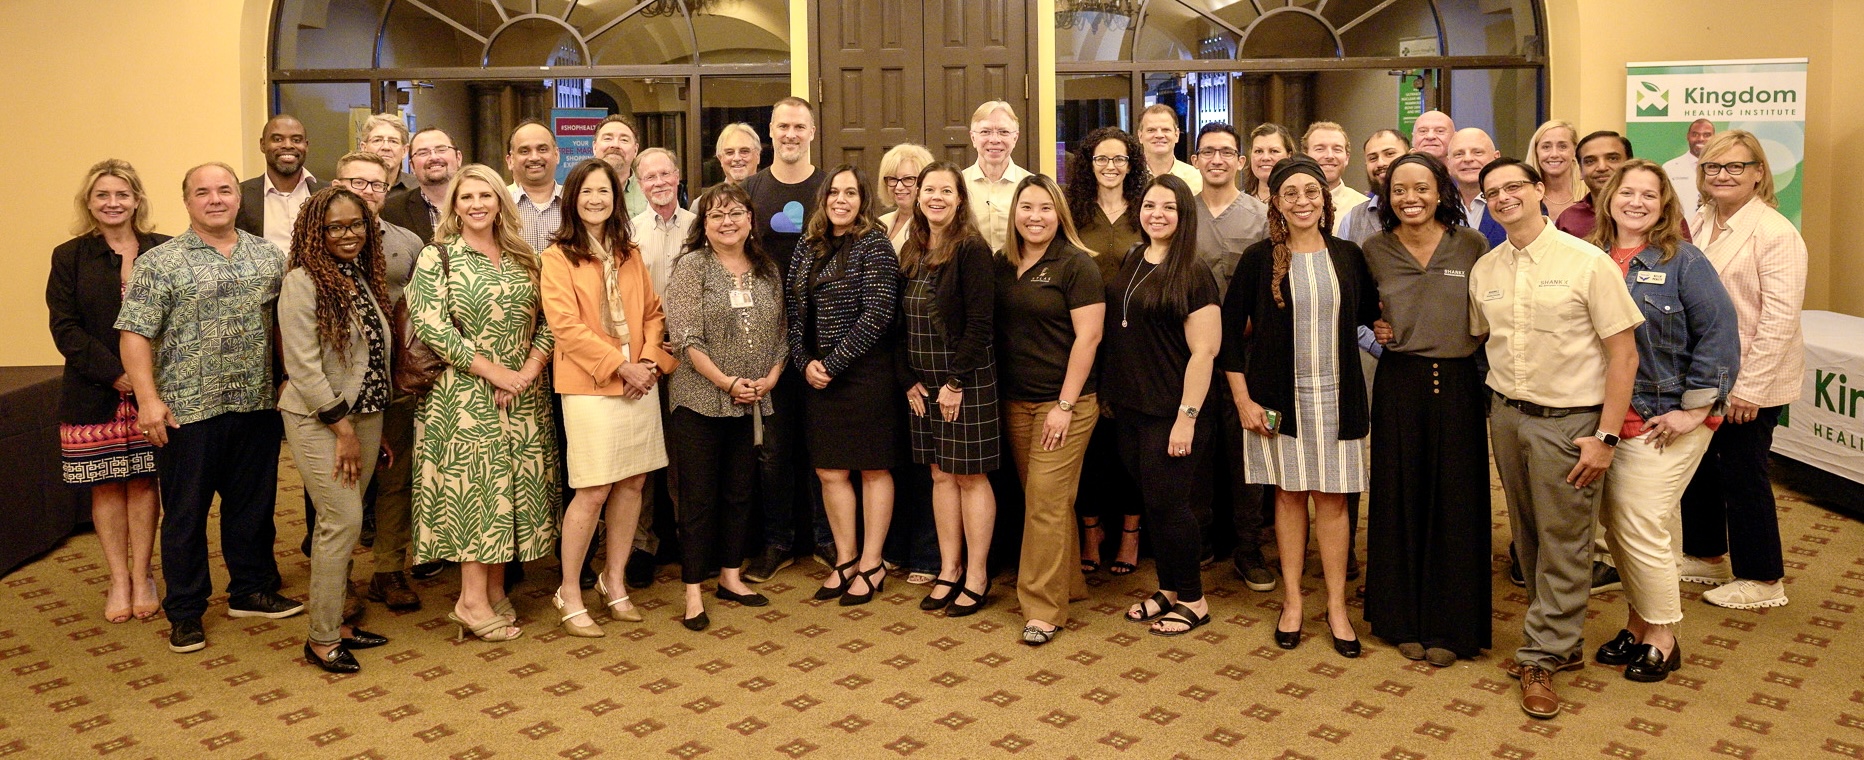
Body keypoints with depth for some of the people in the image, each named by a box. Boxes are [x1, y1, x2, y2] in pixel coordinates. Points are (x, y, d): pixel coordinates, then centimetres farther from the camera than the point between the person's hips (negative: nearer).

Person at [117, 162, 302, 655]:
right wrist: (148, 399, -16)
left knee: (254, 504, 14)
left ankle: (251, 590, 30)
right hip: (188, 410, -4)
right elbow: (134, 335, -8)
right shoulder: (159, 262, -4)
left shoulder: (268, 256, 8)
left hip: (256, 405, 4)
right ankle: (185, 612, 18)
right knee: (186, 513, 6)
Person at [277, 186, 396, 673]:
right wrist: (342, 427, -15)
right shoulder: (303, 281, -12)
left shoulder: (365, 277, 10)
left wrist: (374, 427, 11)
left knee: (340, 523, 11)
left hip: (365, 416, 7)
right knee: (344, 522, -8)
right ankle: (321, 640, 3)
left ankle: (335, 621, 21)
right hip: (318, 419, -6)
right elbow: (303, 365, -16)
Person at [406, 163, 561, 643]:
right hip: (464, 394, -4)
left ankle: (496, 589, 16)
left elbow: (547, 321, 8)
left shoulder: (523, 259, 11)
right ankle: (473, 599, 1)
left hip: (522, 395, 5)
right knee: (474, 485, -5)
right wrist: (494, 371, -15)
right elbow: (432, 328, -12)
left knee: (514, 486, 6)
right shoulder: (437, 257, -3)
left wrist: (529, 370, -9)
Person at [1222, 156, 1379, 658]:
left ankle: (1337, 607, 15)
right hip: (1278, 398, -1)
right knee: (1289, 495, 7)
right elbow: (1230, 328, -1)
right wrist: (1242, 399, -5)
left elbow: (1371, 314, 17)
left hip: (1336, 397, 1)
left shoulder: (1348, 257, 3)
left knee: (1332, 499, 4)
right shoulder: (1260, 258, -3)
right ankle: (1291, 601, 20)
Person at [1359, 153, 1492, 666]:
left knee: (1456, 502, 3)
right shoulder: (1375, 251, 3)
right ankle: (1403, 619, 20)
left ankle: (1449, 625, 16)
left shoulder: (1471, 245, 0)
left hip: (1458, 383, 0)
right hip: (1399, 385, 1)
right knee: (1400, 500, 6)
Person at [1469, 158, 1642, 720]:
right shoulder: (1484, 270, 5)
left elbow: (1623, 353, -9)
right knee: (1528, 538, 11)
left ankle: (1543, 656, 12)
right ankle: (1563, 643, 26)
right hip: (1506, 414, 5)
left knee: (1563, 542, 1)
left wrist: (1605, 436, -13)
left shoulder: (1587, 262, -9)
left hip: (1568, 419, -5)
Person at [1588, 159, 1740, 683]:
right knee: (1614, 524, 10)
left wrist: (1695, 409, -12)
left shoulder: (1682, 262, -7)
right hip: (1604, 418, 5)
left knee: (1640, 526, -4)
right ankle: (1637, 625, 27)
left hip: (1663, 422, -5)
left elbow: (1720, 334, -10)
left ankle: (1662, 640, 14)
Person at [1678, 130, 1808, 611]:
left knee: (1742, 473, 2)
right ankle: (1707, 557, 34)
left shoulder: (1776, 233, -13)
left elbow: (1780, 319, -18)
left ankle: (1763, 581, 17)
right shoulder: (1697, 226, 8)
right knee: (1697, 466, 15)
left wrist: (1750, 387, -19)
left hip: (1750, 383, -7)